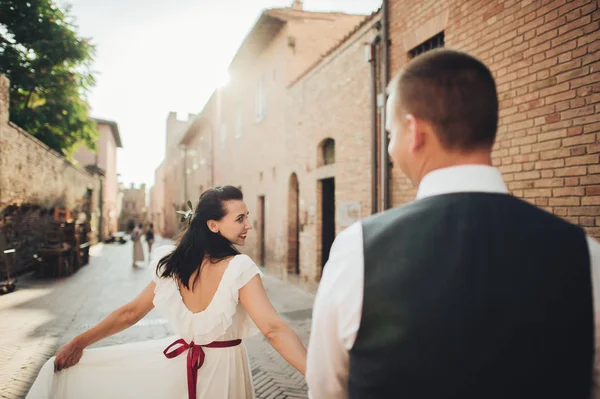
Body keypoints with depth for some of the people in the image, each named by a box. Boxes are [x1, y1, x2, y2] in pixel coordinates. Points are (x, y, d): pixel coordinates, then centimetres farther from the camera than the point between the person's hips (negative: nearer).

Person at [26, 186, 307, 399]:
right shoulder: (239, 269, -22)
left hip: (177, 364, 1)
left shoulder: (172, 264, -9)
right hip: (221, 368, -1)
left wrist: (79, 342, 12)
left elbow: (131, 311, -1)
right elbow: (274, 330, -31)